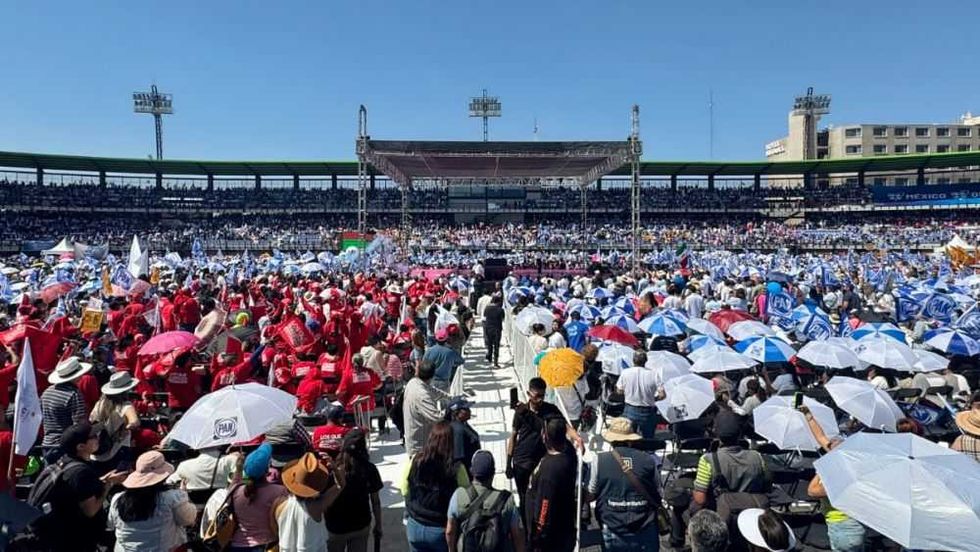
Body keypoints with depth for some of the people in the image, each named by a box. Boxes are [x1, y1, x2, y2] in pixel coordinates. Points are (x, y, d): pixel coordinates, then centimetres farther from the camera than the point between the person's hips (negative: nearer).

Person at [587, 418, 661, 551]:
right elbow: (658, 494, 4)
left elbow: (590, 495, -1)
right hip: (646, 533, 1)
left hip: (613, 534, -1)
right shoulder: (648, 460, -6)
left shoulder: (599, 460, -10)